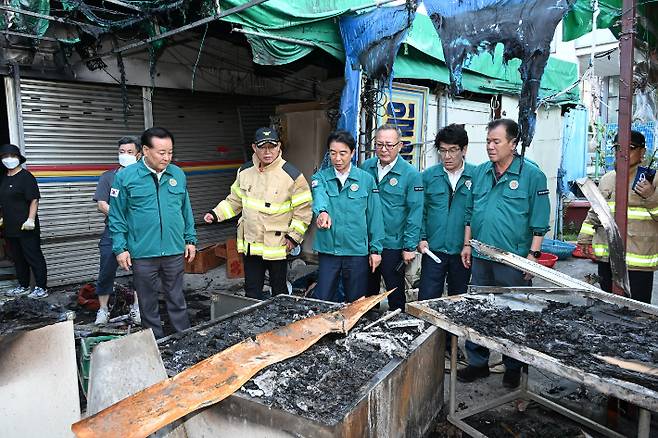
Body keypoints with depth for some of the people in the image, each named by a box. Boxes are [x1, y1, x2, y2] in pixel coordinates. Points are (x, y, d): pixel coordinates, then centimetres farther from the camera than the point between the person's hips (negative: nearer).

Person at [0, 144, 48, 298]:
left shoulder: (26, 177, -10)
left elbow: (34, 200, -16)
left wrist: (31, 219, -22)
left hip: (26, 228, -8)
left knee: (34, 257, -2)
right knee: (18, 258, 16)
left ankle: (41, 288, 5)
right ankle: (23, 287, 27)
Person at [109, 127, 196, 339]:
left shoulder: (178, 174, 4)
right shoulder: (125, 176, -6)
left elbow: (186, 210, 12)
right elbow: (117, 217, -2)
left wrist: (190, 240, 10)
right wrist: (120, 248, -6)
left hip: (175, 251, 2)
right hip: (142, 253, -2)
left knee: (177, 300, 13)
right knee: (148, 303, 12)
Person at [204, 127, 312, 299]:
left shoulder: (292, 175, -11)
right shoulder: (245, 171, 4)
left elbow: (303, 211, -8)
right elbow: (235, 201, 16)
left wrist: (293, 237, -11)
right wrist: (216, 214, 3)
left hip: (278, 246, -4)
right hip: (249, 244, 4)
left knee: (279, 291, 11)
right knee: (252, 292, 14)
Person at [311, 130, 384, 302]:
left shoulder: (367, 180, 1)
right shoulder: (320, 178, 2)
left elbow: (374, 216, 2)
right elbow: (319, 197, -21)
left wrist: (376, 249, 0)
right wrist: (322, 212, -44)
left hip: (358, 251, 0)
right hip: (328, 250, 0)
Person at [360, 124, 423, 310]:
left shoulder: (411, 174, -10)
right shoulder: (365, 167, 3)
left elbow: (415, 213, -10)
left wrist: (410, 247, -13)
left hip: (393, 245, -4)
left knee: (395, 292, 9)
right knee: (368, 290, 19)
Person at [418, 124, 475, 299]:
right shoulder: (428, 176, 2)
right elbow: (420, 211, 5)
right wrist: (421, 238, -5)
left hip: (463, 251, 0)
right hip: (433, 250, 0)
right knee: (426, 299, 1)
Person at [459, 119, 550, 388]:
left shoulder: (532, 174, -5)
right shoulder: (479, 173, 9)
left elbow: (539, 221, -6)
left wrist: (533, 254, -10)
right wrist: (467, 245, 11)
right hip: (480, 257, 5)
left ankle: (513, 368, 25)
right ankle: (477, 363, 25)